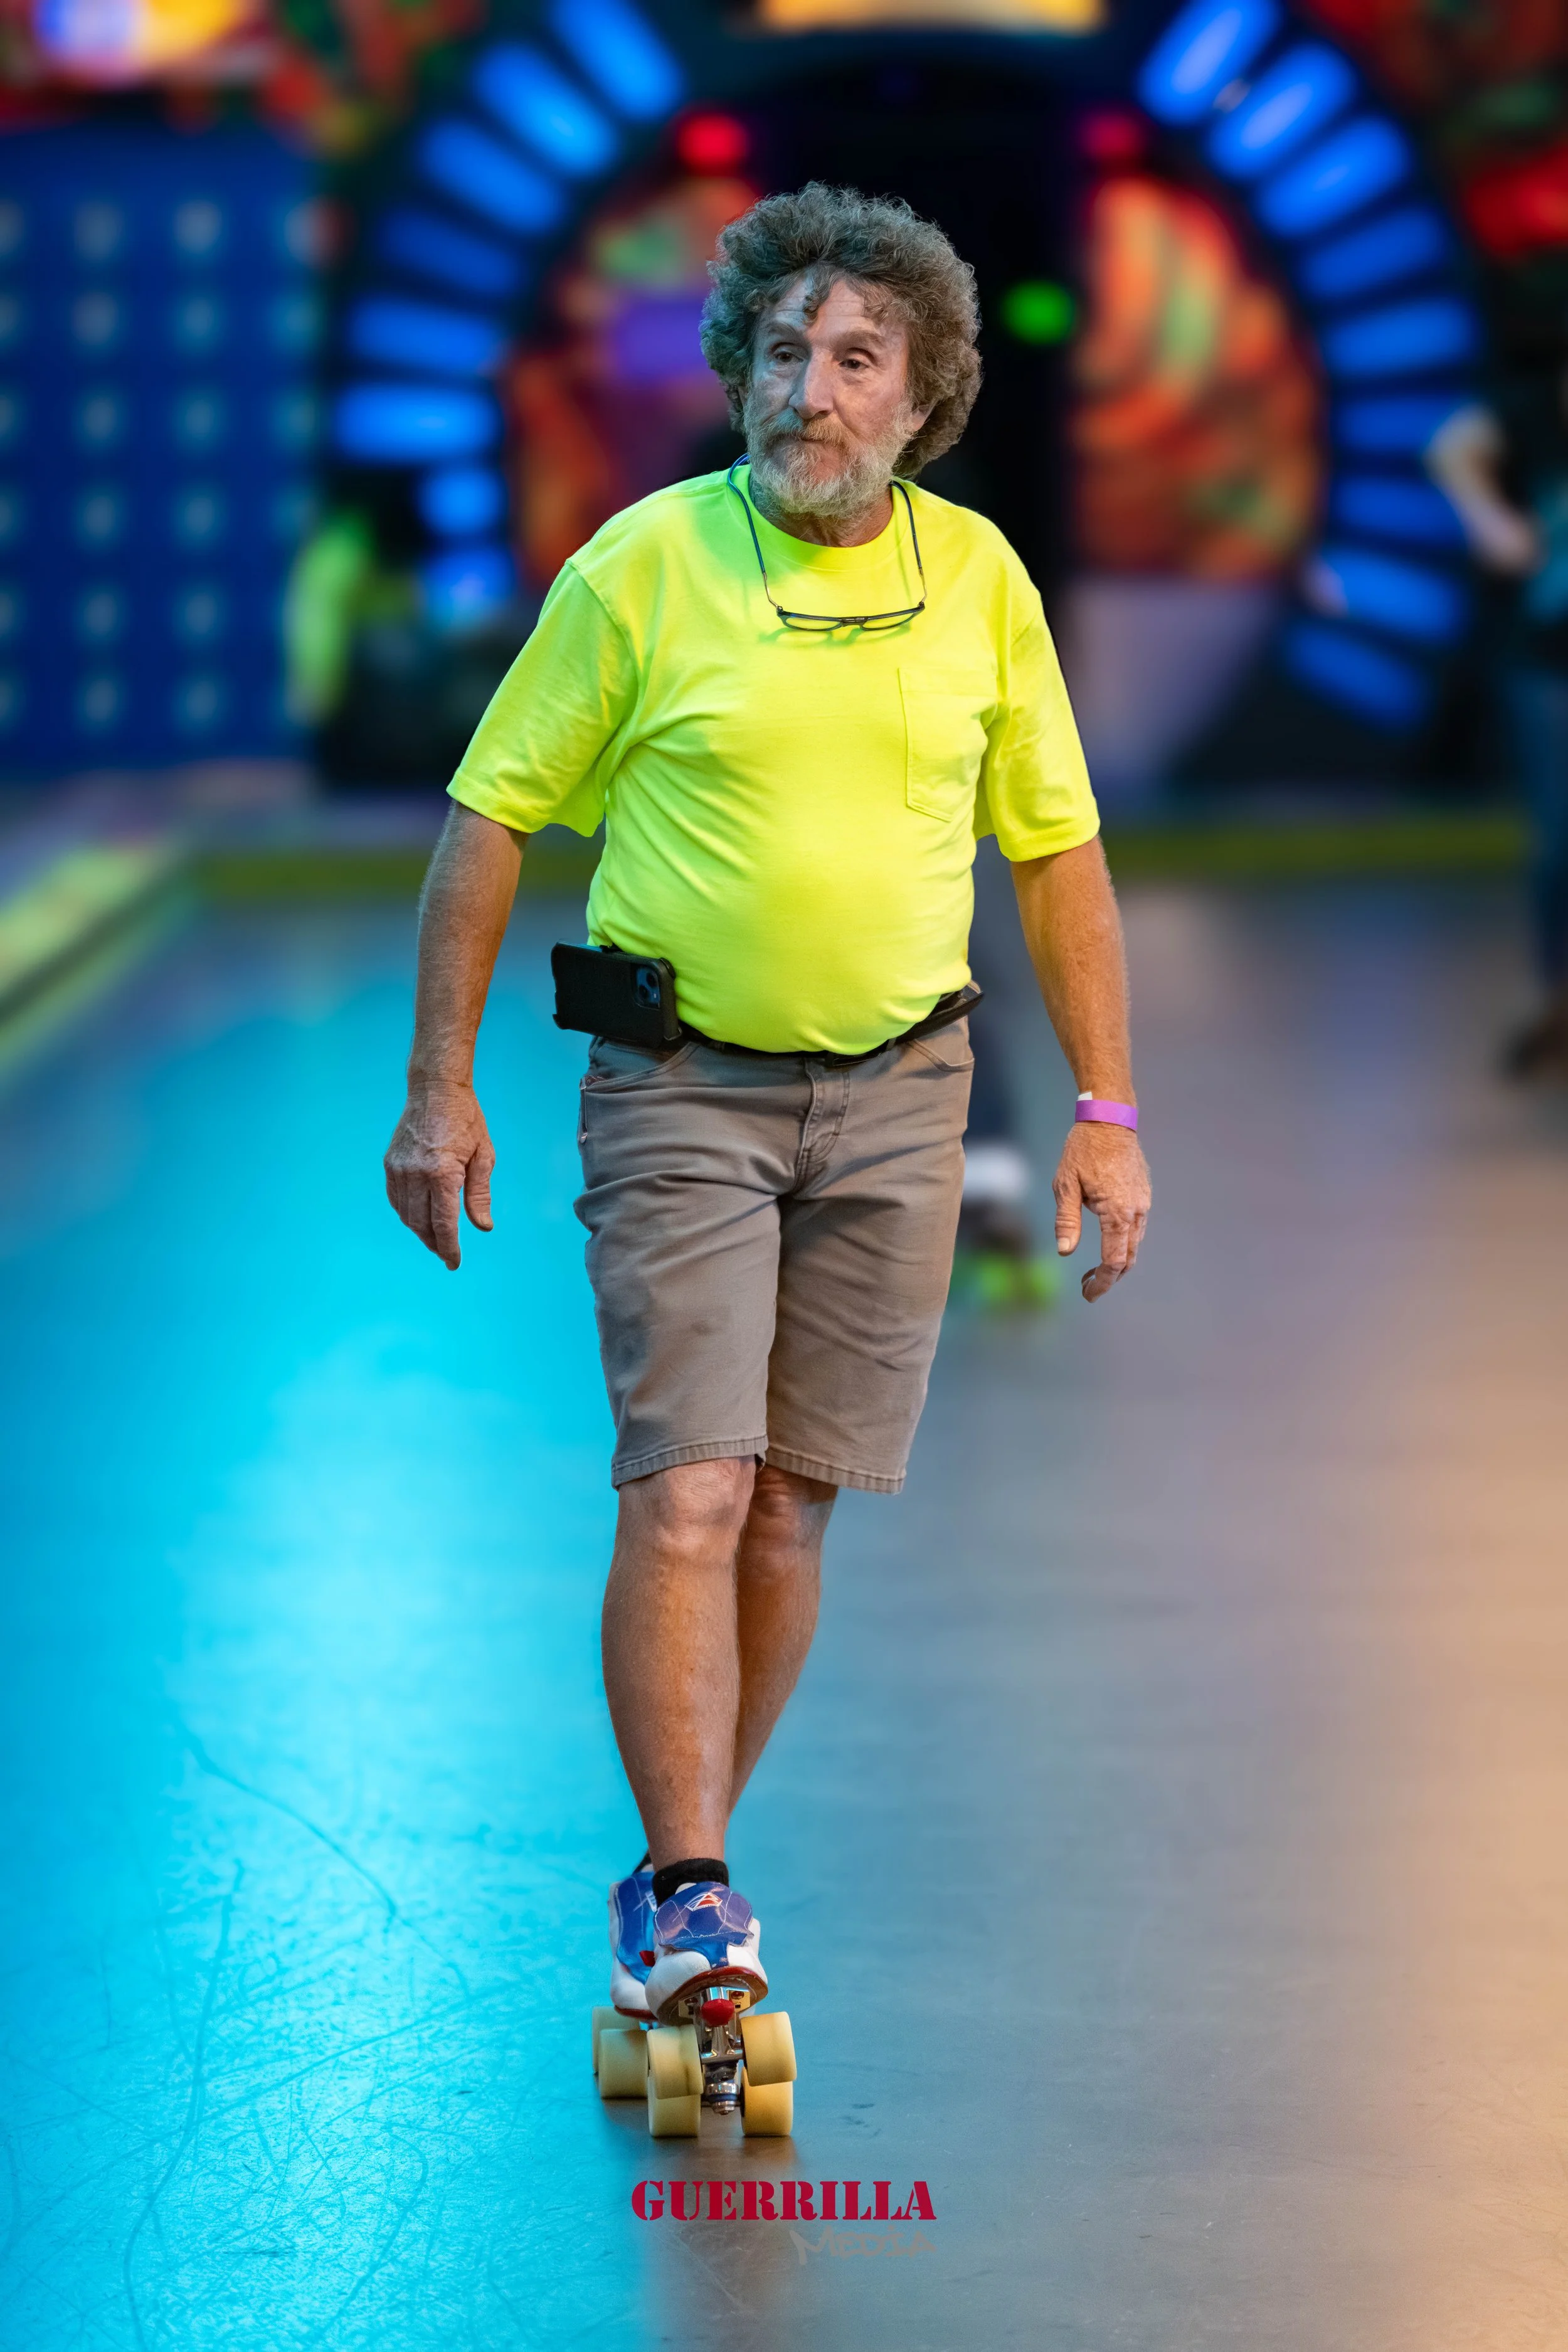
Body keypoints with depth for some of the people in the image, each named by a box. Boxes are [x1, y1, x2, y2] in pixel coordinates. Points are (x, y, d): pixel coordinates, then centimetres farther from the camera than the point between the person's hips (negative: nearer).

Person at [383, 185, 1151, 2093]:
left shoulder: (977, 577, 3)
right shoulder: (639, 569, -6)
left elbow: (1056, 849, 11)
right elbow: (491, 819, 1)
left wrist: (1105, 1113, 8)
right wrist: (439, 1087, -3)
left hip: (896, 1093, 3)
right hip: (682, 1089, -3)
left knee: (790, 1508, 6)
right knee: (686, 1493, -12)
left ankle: (678, 1867, 20)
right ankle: (692, 1901, -10)